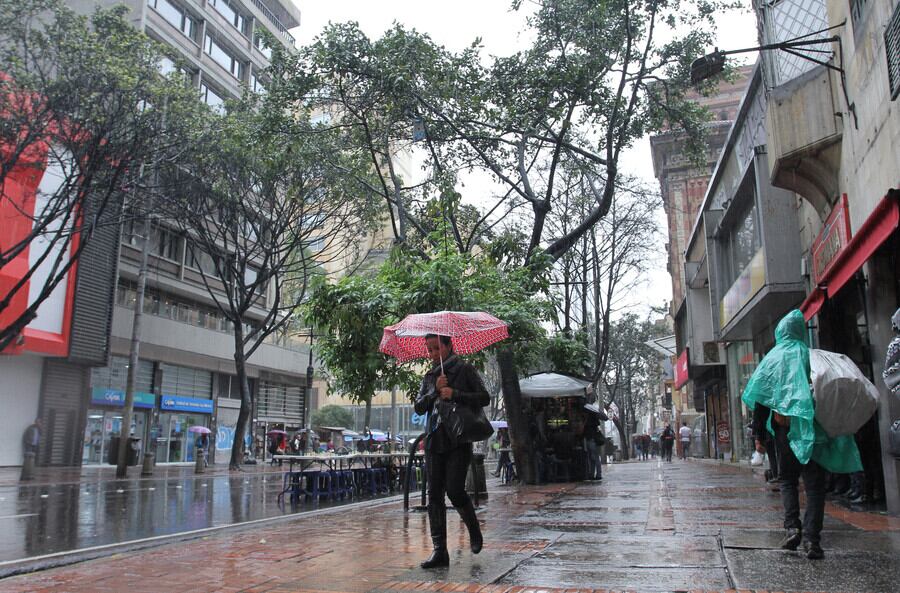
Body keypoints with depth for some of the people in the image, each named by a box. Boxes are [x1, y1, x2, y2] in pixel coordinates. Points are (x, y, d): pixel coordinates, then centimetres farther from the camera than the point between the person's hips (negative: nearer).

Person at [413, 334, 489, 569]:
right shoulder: (429, 377, 18)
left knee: (455, 490, -13)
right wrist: (435, 391, -6)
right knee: (435, 495, 0)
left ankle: (474, 530, 16)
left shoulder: (465, 370, 5)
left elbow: (484, 398, -3)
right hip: (434, 441, 5)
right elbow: (418, 407, 10)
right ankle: (439, 551, 4)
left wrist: (455, 394, -13)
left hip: (459, 440, -5)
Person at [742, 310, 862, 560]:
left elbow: (758, 400, 1)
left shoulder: (773, 358, 4)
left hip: (784, 427, 0)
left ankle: (792, 527, 0)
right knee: (815, 483, 4)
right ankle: (812, 538, -4)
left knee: (788, 479, 15)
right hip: (814, 427, 0)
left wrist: (758, 435, 5)